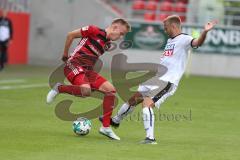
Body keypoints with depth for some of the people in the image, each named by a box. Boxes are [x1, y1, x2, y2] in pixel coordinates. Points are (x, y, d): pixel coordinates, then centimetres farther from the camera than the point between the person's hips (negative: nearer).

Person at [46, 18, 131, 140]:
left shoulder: (107, 44, 16)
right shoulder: (95, 31, -8)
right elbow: (70, 35, -2)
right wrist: (65, 55, 7)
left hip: (88, 71, 8)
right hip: (74, 66, -8)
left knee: (111, 90, -4)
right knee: (86, 91, -34)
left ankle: (106, 127, -1)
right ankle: (59, 88, -7)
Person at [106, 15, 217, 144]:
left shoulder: (184, 39, -11)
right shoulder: (170, 40, 17)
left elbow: (197, 42, -32)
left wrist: (205, 31, -50)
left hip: (167, 81, -9)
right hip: (156, 78, 9)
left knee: (147, 104, -26)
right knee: (132, 100, 22)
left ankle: (150, 138, -26)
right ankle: (115, 120, 44)